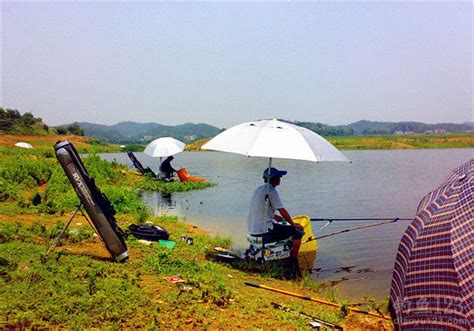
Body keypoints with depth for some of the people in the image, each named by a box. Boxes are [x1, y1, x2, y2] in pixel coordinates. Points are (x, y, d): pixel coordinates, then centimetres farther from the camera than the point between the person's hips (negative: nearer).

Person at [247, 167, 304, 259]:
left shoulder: (259, 189, 13)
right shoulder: (271, 190, -14)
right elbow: (283, 211, -14)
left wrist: (275, 217, 26)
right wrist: (294, 224, -1)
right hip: (264, 232, -10)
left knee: (281, 223, 33)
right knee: (298, 230, -1)